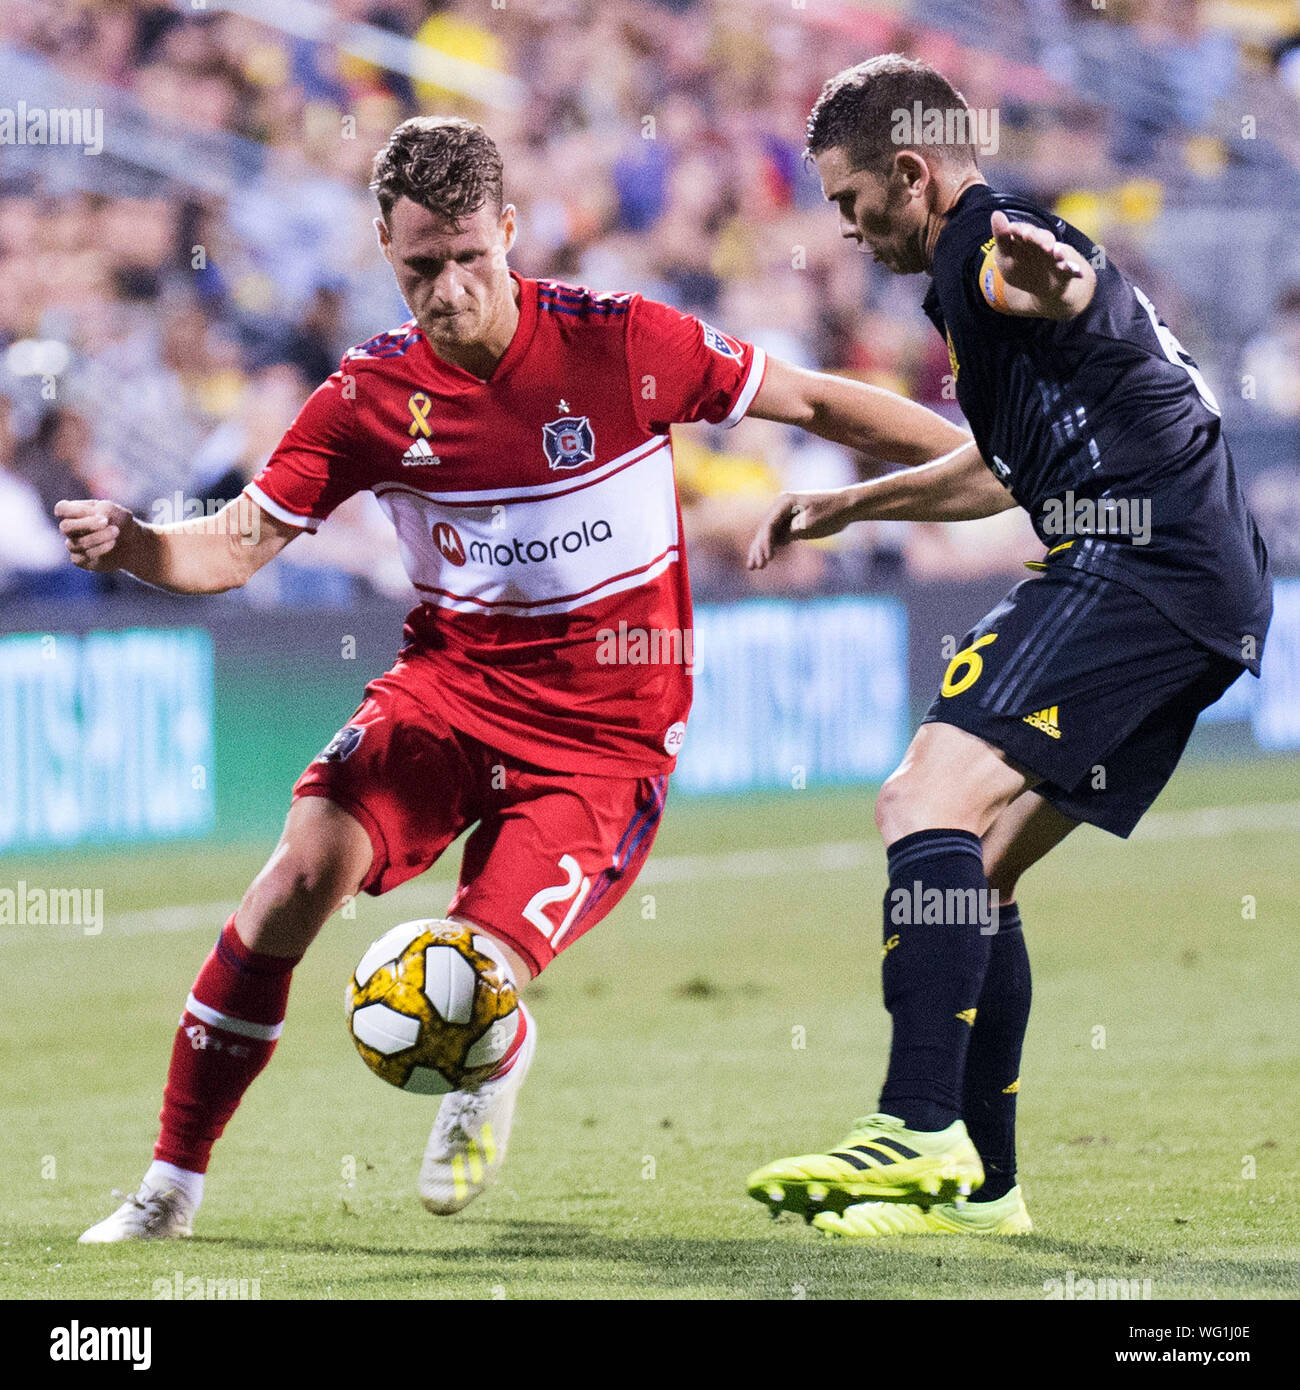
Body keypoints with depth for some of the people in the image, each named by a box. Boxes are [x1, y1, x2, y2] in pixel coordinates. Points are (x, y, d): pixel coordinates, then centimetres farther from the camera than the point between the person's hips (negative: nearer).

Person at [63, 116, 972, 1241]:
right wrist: (131, 545, -22)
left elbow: (815, 404, 0)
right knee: (303, 872, -22)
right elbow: (238, 545, -1)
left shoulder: (625, 344, -11)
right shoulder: (372, 396, -4)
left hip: (604, 734, -2)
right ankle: (173, 1182, -8)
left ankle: (492, 1070, 25)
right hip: (448, 687, 3)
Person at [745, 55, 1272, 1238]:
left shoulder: (983, 243, -6)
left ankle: (920, 1128, -32)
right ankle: (978, 1181, 14)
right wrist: (849, 506, 46)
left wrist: (1051, 284, -56)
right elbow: (1017, 466, 43)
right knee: (970, 867, 13)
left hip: (1139, 560, -11)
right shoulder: (979, 265, 27)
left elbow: (1077, 291, -33)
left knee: (933, 805, -21)